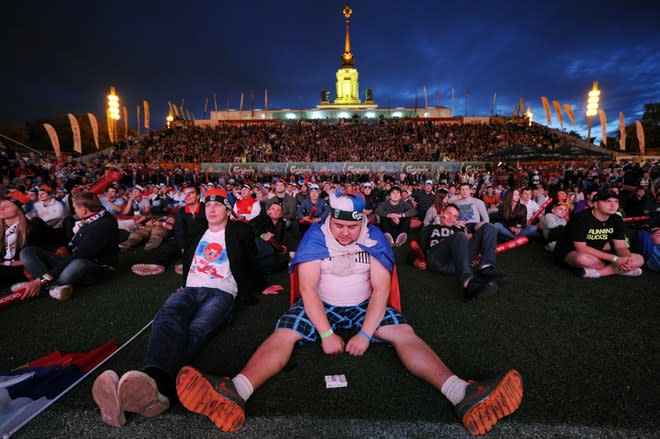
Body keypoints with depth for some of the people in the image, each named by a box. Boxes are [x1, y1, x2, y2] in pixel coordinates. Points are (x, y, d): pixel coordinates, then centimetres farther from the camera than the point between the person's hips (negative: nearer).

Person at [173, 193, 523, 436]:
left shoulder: (375, 239, -7)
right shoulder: (315, 237, -11)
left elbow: (380, 288, -12)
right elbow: (308, 287, -17)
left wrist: (366, 334, -24)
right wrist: (326, 333, -25)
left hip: (363, 307, 1)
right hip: (320, 306, -1)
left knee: (404, 332, -21)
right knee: (282, 334, -25)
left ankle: (463, 395, -32)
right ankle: (236, 393, -44)